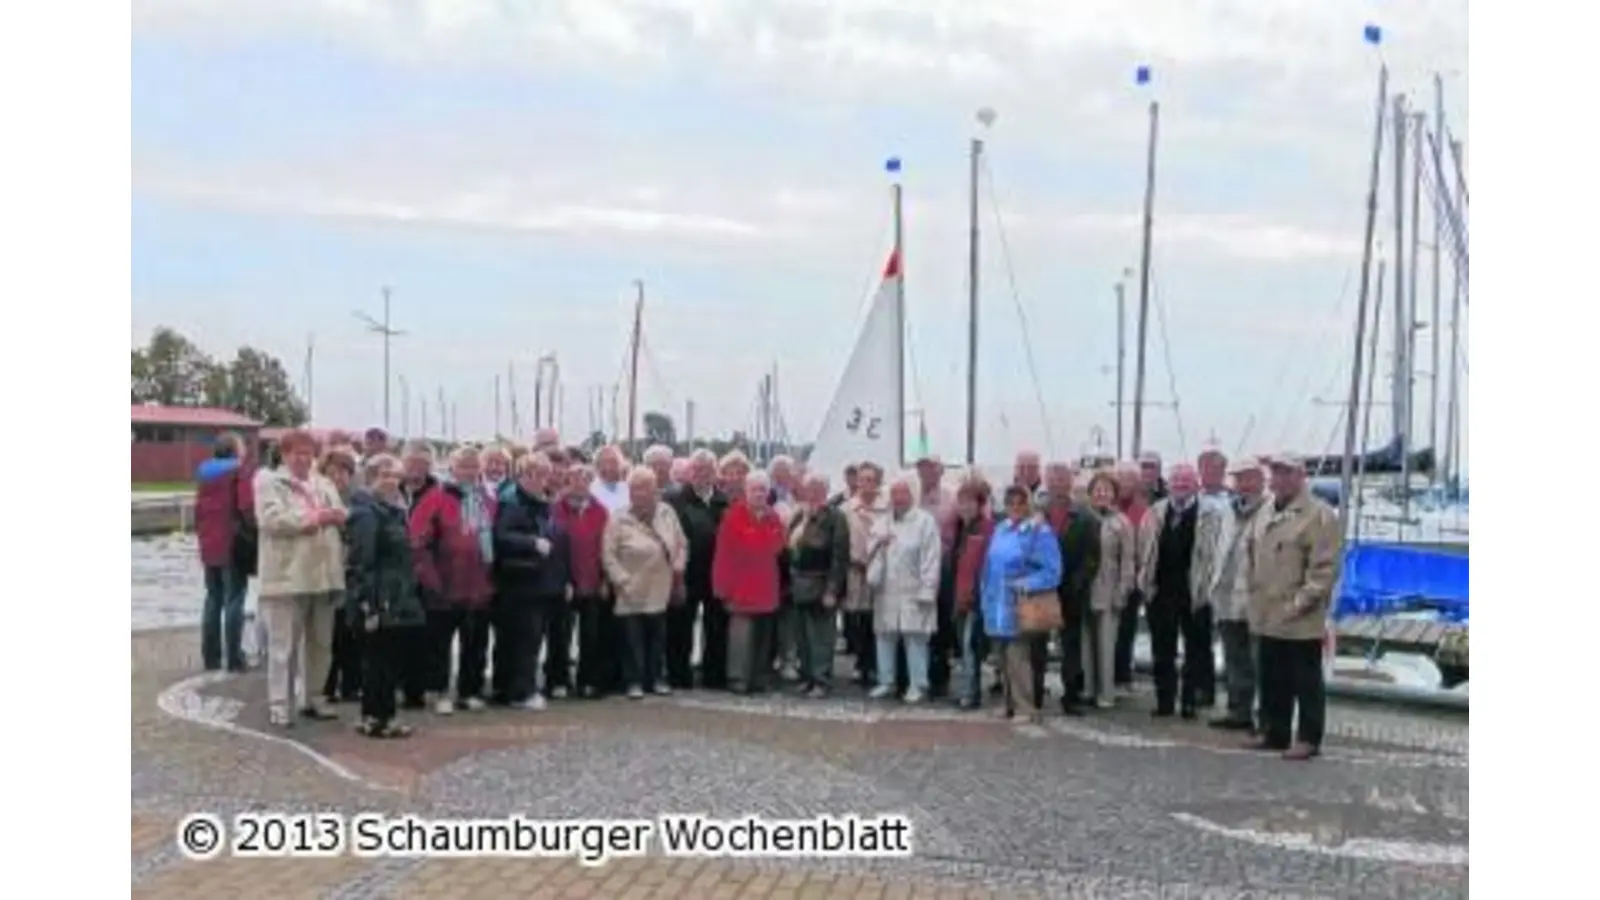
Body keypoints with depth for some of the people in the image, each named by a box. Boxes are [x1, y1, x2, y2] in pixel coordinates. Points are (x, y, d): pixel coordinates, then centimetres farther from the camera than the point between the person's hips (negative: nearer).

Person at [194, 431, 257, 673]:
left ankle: (211, 657, 15)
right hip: (234, 545, -7)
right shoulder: (242, 471, -10)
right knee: (234, 600, -3)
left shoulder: (205, 472, 12)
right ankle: (234, 659, -3)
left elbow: (199, 508, 16)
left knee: (213, 599, 13)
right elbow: (247, 508, -17)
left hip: (210, 545, 7)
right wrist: (253, 534, -6)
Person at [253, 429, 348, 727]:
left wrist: (326, 516, -12)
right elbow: (272, 519, -15)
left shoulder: (325, 484, 20)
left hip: (324, 575, 6)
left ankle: (312, 699, 23)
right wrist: (312, 517, -11)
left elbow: (344, 516, 9)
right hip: (288, 577, -6)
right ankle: (279, 704, 4)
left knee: (320, 643, 12)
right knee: (285, 645, -3)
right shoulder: (269, 481, 1)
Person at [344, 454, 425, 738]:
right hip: (379, 602, -9)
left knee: (388, 660, 12)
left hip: (395, 600, 9)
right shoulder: (366, 513, -13)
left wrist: (407, 595, 17)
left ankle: (376, 716, 20)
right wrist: (368, 605, -23)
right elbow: (361, 563, -19)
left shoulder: (393, 510, 17)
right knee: (379, 660, -3)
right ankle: (377, 718, 4)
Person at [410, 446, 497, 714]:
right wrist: (431, 578, -15)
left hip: (479, 588, 5)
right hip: (445, 588, -5)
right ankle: (440, 693, 11)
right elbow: (418, 541, -12)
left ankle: (469, 692, 23)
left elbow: (494, 539, 15)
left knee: (476, 644, 12)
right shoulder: (436, 498, -7)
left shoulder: (487, 501, 11)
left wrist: (490, 576, 8)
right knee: (440, 643, 2)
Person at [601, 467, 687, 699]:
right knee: (633, 640, 1)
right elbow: (608, 554, -11)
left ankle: (655, 679, 24)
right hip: (632, 592, -4)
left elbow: (680, 544, 11)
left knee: (657, 638, 12)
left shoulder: (667, 513, 1)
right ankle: (634, 682, 11)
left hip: (660, 590, 4)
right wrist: (621, 580, -15)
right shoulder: (619, 519, -11)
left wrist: (678, 567, 3)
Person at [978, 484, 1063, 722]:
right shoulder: (1000, 529, 13)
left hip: (1020, 607, -7)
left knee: (1017, 659, -9)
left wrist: (1026, 584, -20)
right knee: (1004, 659, 12)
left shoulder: (1040, 532, -8)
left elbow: (1051, 571, -11)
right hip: (997, 606, 7)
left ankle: (1026, 709, -3)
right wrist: (985, 596, 10)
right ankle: (1010, 705, 21)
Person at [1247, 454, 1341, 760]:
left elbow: (1325, 567, -16)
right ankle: (1274, 732, 26)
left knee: (1306, 682, 3)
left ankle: (1309, 738, 11)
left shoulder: (1319, 514, -11)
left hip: (1300, 621, -8)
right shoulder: (1266, 514, 15)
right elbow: (1254, 557, 22)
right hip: (1267, 617, 8)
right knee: (1272, 680, 15)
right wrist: (1255, 600, 14)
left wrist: (1301, 602, -20)